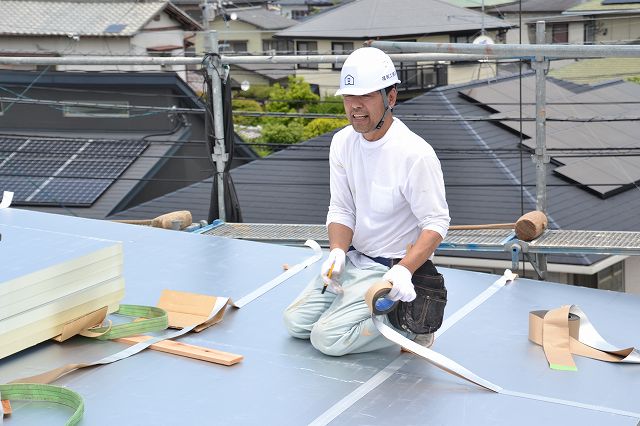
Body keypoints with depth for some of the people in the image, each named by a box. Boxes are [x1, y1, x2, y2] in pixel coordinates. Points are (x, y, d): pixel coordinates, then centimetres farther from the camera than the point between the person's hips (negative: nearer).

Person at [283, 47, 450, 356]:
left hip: (393, 269, -7)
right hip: (354, 259, 7)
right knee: (295, 322, 4)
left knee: (328, 338, -15)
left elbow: (436, 223, -19)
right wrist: (337, 253, -18)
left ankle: (413, 322, 1)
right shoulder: (342, 142, -1)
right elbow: (341, 210, 2)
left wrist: (404, 270, -34)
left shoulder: (416, 153, -23)